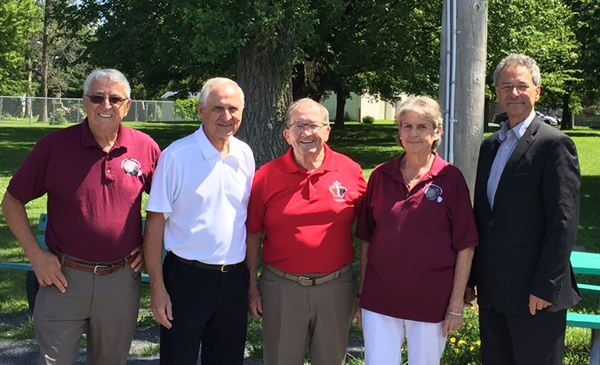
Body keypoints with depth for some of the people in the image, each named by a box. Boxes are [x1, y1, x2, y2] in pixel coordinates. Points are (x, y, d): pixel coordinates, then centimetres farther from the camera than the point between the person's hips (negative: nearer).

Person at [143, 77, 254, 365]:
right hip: (187, 276, -4)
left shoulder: (245, 155, 4)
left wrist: (252, 278, 9)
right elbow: (155, 222, -9)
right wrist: (157, 288, -12)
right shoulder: (176, 155, -11)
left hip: (235, 277, 4)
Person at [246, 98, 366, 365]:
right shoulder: (267, 176, -4)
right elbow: (253, 235, 1)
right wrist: (252, 288, 0)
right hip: (282, 287, 0)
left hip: (336, 287, 1)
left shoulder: (350, 171, -3)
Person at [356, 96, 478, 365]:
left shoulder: (451, 178, -5)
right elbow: (366, 239, 7)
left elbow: (465, 245, -4)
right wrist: (361, 292, 6)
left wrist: (457, 303, -7)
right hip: (380, 297, 2)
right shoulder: (380, 176, 1)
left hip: (431, 301, -2)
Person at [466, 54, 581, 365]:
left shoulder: (554, 144, -9)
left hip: (535, 293, -7)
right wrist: (470, 278, 12)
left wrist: (545, 287, -17)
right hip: (492, 291, 7)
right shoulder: (490, 146, 13)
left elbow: (563, 221, -14)